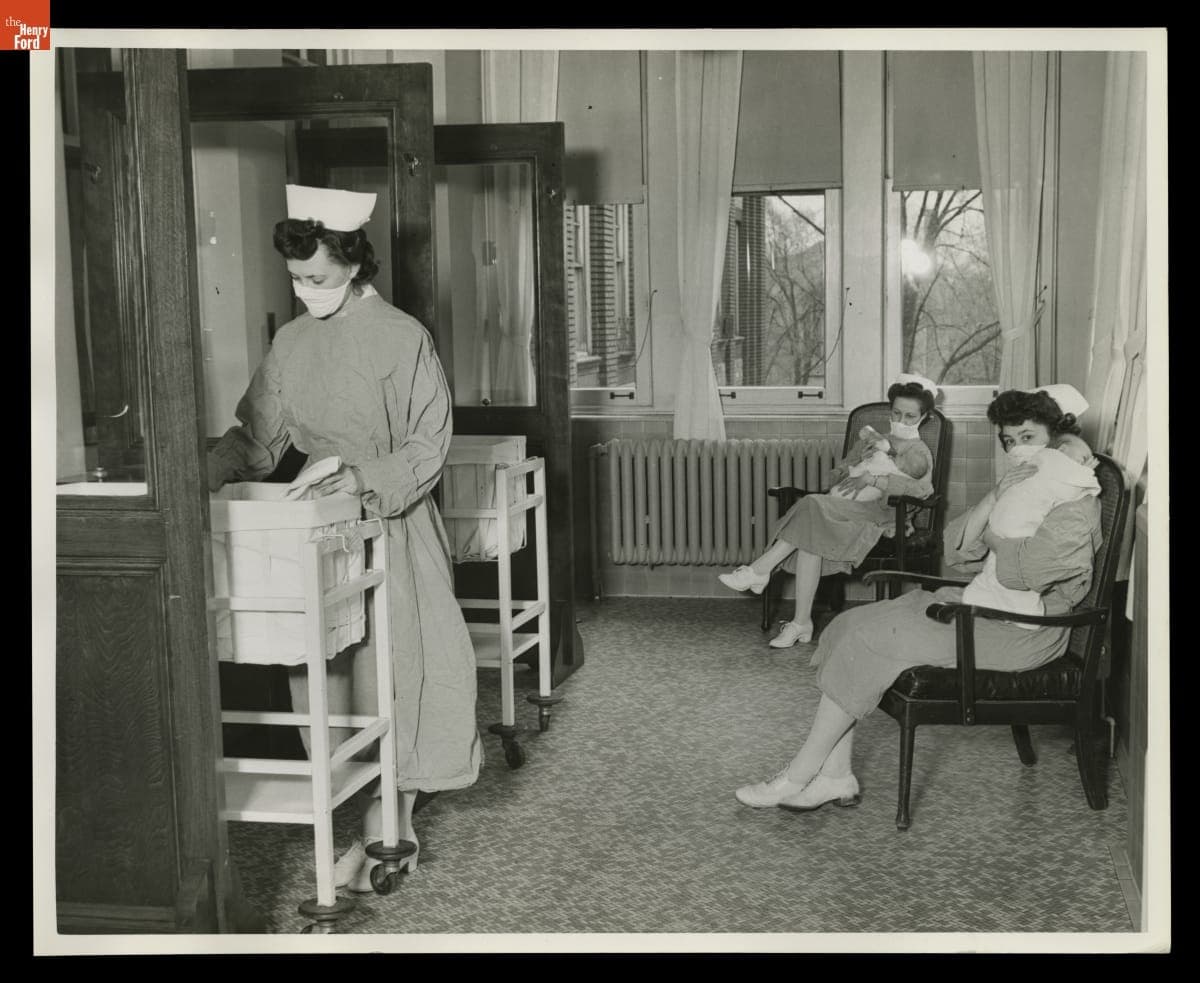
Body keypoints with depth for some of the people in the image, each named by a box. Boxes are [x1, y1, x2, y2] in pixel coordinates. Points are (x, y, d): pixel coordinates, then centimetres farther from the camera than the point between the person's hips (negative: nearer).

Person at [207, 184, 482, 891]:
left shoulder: (403, 337, -9)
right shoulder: (291, 341, 8)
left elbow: (428, 446, -10)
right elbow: (258, 436, 10)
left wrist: (366, 476, -24)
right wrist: (208, 472, -7)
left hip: (391, 521, -5)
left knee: (391, 662, -3)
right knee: (325, 662, 5)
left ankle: (382, 825, 5)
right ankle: (390, 826, 17)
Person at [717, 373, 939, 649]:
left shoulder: (919, 453, 10)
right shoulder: (872, 440, 28)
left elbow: (924, 488, -15)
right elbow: (835, 478, 21)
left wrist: (872, 478, -20)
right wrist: (857, 462, 1)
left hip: (882, 519, -5)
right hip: (845, 513, 5)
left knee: (814, 506, -31)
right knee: (812, 534, -32)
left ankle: (759, 570, -30)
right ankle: (802, 623, -34)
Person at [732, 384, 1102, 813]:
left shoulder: (1075, 503, -12)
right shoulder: (1020, 489, 17)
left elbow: (1018, 576, -25)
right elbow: (955, 550, 6)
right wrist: (995, 499, -9)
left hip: (1017, 631, -9)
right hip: (979, 604, 10)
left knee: (866, 641, -18)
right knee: (846, 627, -5)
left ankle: (799, 777, -9)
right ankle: (835, 775, -9)